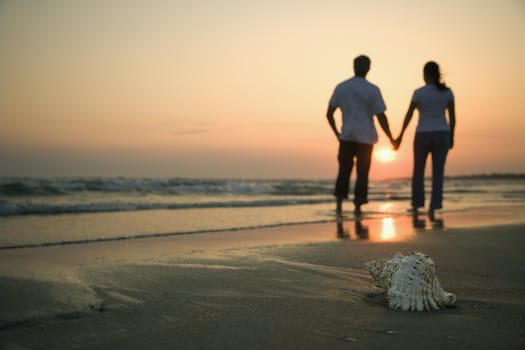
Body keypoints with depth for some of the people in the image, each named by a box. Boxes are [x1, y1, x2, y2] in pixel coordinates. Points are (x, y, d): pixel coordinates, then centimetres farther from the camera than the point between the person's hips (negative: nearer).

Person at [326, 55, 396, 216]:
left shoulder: (341, 87, 1)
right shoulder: (372, 90, -9)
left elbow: (329, 114, 4)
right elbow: (381, 117, -10)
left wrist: (336, 133, 17)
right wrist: (391, 138, 2)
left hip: (346, 136, 2)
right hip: (365, 137, -2)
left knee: (344, 170, 13)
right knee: (362, 172, 8)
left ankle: (339, 203, 1)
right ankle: (358, 207, 8)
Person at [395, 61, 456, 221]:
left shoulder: (419, 92, -8)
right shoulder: (448, 91, 1)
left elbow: (408, 116, -4)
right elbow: (452, 117, 3)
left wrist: (400, 136, 6)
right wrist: (451, 137, 14)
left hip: (423, 136, -2)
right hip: (441, 135, 2)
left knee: (418, 171, 16)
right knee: (438, 174, 2)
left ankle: (416, 206, 24)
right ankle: (432, 209, -13)